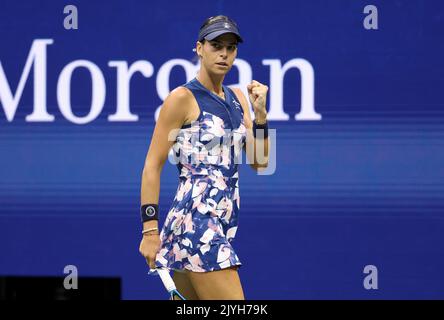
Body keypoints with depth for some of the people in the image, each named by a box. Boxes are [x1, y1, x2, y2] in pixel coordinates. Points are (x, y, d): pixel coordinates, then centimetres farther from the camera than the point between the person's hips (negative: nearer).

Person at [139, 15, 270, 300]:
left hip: (224, 221, 7)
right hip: (195, 220, -7)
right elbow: (152, 165, -6)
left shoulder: (237, 98, 15)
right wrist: (150, 229, -12)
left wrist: (260, 113, 2)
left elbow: (260, 162, 15)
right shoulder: (183, 98, -5)